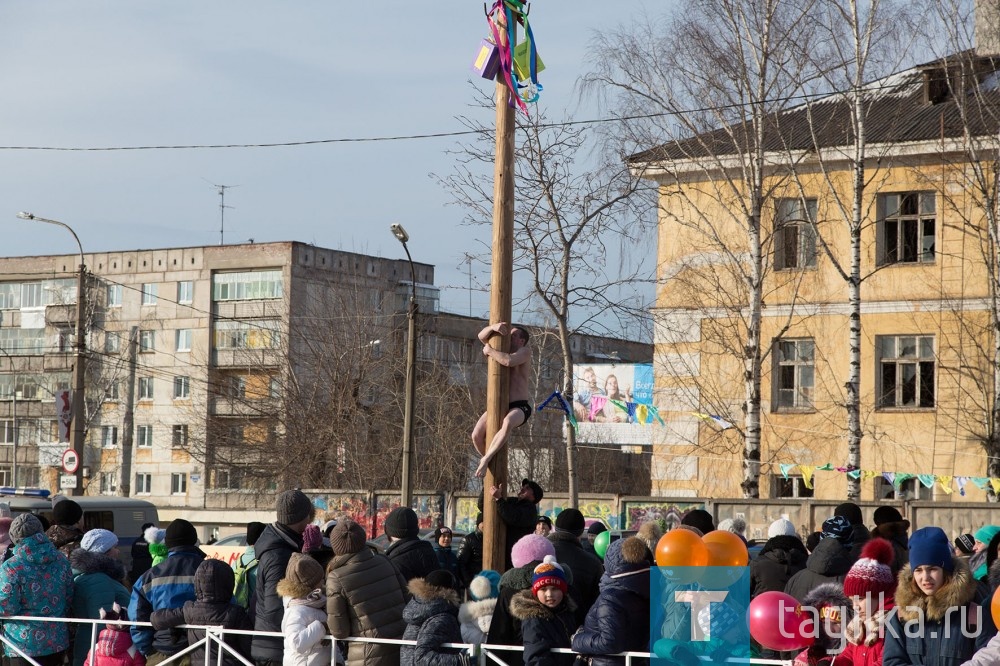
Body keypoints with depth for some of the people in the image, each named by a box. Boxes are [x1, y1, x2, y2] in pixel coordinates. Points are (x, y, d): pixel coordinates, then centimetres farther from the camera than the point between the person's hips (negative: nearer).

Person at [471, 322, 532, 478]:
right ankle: (491, 464, 10)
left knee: (507, 423, -42)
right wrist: (493, 327, -16)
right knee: (476, 436, -16)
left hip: (519, 407, -6)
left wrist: (489, 351, -11)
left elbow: (509, 361, -25)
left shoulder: (524, 352, -3)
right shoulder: (502, 349, 17)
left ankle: (486, 459, -36)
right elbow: (482, 336, 5)